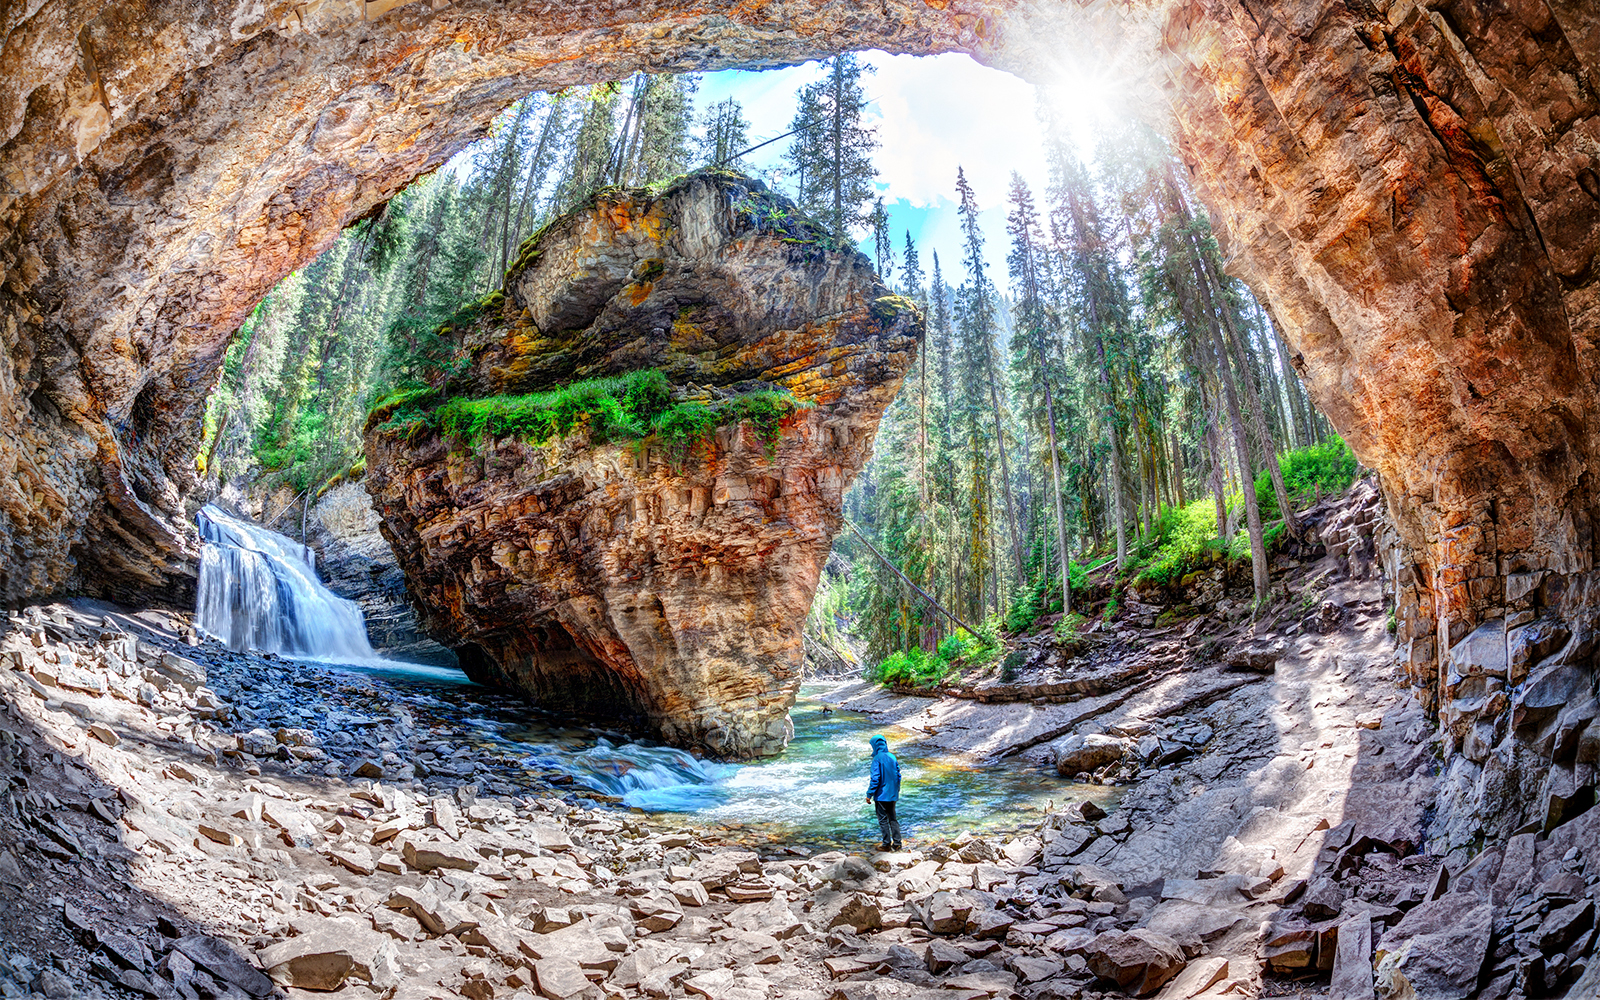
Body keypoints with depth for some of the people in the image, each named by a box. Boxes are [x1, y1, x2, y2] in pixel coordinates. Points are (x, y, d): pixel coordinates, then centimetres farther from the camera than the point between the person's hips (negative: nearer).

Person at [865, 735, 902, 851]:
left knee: (883, 820, 4)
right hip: (893, 794, 7)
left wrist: (869, 794, -13)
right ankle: (897, 843, 17)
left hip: (881, 795, -7)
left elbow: (875, 778, -19)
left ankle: (887, 844, 8)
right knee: (892, 818, 15)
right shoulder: (892, 757, 4)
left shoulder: (877, 759, -16)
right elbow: (898, 775, 10)